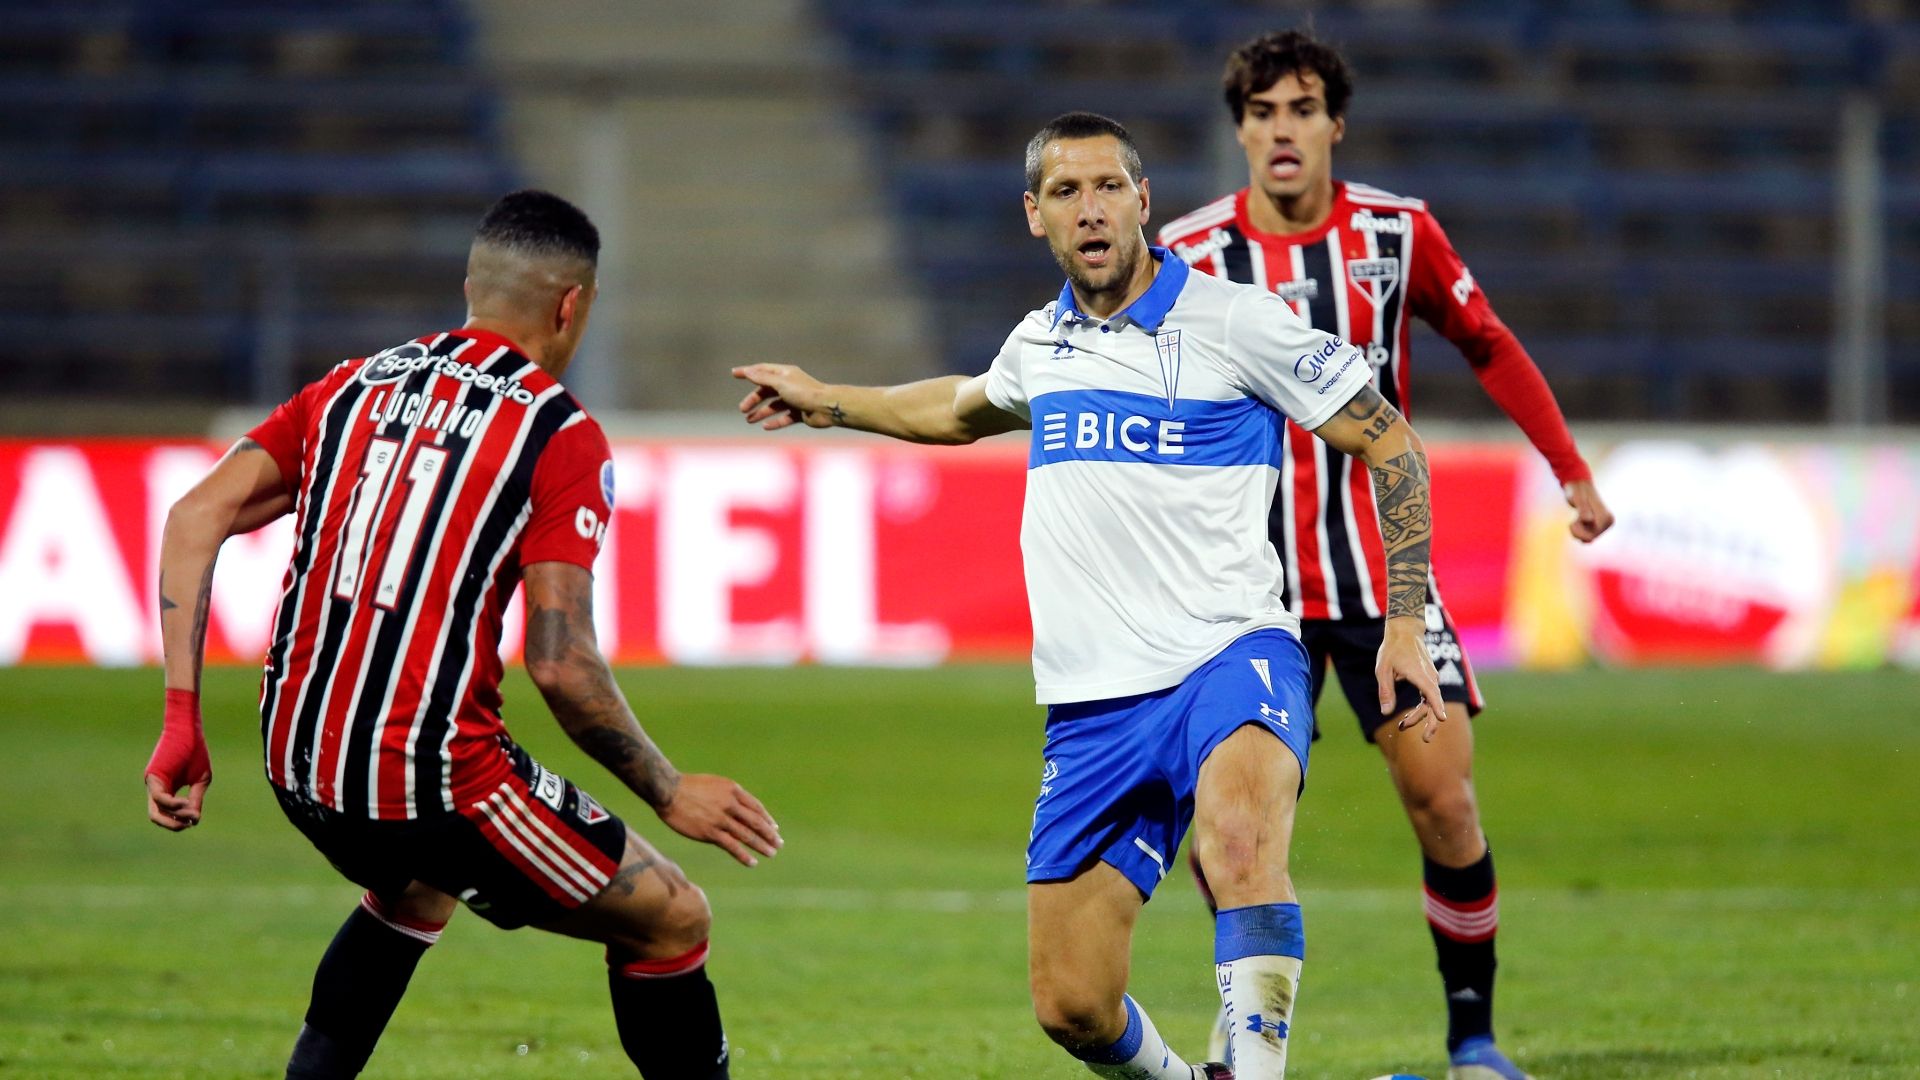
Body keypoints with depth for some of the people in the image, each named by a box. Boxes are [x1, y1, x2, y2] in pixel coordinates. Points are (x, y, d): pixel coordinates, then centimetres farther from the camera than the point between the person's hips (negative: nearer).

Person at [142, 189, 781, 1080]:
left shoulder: (354, 386, 12)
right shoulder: (558, 433, -5)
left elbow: (195, 517, 2)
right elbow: (560, 664, -14)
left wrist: (182, 722, 4)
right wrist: (667, 794, -1)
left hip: (299, 765, 7)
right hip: (436, 772, -7)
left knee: (418, 891, 38)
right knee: (671, 921, 10)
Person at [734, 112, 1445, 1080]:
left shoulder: (1237, 321, -4)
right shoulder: (1040, 344, 14)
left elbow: (1389, 444, 0)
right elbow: (966, 409, 39)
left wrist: (1405, 626, -5)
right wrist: (829, 403, 42)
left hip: (1229, 653, -6)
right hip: (1093, 704, 6)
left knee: (1239, 837, -40)